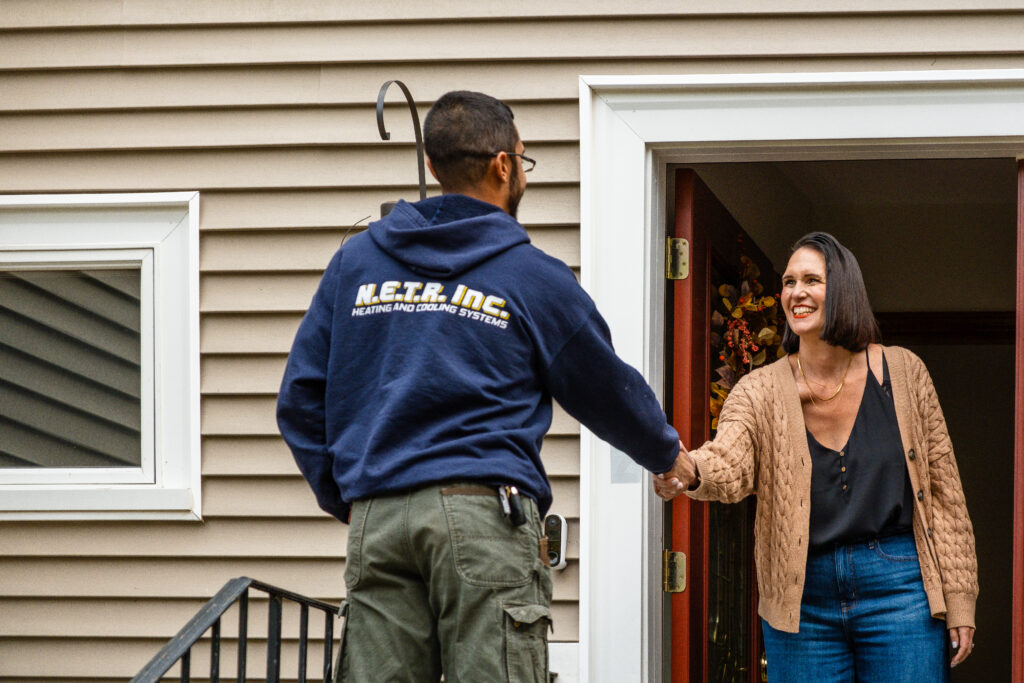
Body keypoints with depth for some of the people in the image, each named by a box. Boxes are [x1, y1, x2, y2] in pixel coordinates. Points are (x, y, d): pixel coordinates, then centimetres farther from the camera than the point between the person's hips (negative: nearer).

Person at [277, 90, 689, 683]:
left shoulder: (355, 261, 15)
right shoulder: (533, 277, 5)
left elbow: (301, 399, 15)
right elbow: (609, 392, 17)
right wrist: (669, 454, 35)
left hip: (376, 520, 4)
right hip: (485, 512, -4)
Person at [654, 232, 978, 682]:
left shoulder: (902, 373, 2)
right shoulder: (761, 391, 1)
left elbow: (942, 491, 5)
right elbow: (730, 463, -19)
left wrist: (959, 602, 1)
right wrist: (691, 472, -44)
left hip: (897, 585, -1)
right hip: (802, 601, 1)